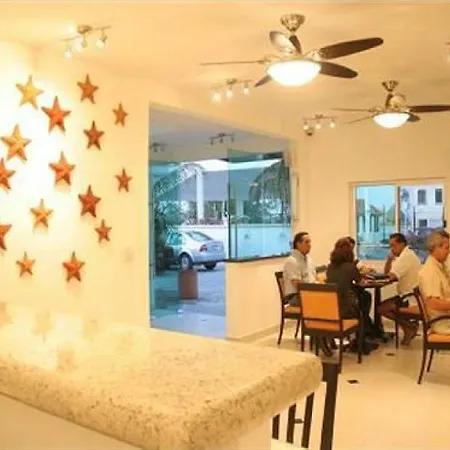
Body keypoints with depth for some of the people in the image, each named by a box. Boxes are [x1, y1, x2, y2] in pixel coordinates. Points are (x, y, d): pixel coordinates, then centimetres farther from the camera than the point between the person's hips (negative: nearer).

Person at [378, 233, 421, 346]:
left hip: (411, 298, -11)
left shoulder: (406, 256, -19)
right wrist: (389, 259, -1)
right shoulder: (407, 254, 16)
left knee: (381, 308, -12)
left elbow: (392, 276, -24)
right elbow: (386, 272, 16)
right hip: (410, 295, 11)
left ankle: (410, 326, -1)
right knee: (385, 305, 17)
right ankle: (410, 325, 9)